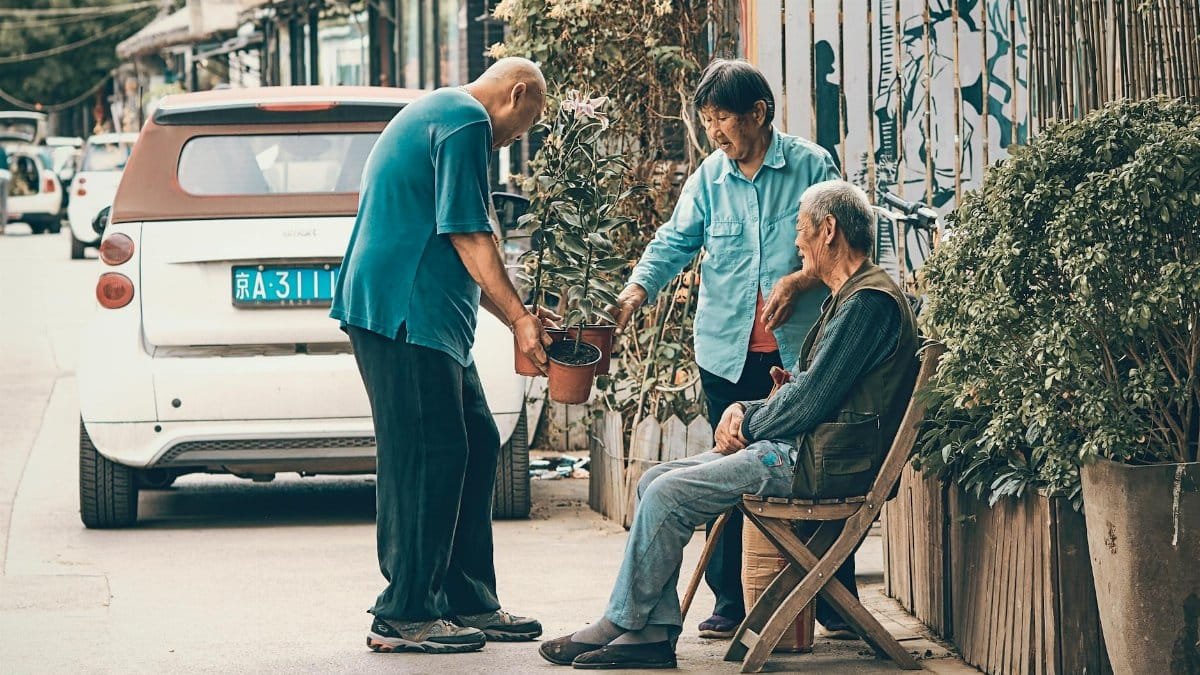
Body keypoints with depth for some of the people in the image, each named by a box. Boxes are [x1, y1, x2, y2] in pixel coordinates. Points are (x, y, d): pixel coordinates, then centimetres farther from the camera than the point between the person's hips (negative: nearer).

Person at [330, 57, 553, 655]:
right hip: (406, 315, -11)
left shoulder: (437, 114, 25)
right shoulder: (465, 121, -9)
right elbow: (468, 235, -16)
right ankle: (404, 616, -5)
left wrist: (514, 317, 25)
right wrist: (520, 318, -10)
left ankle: (469, 604, 15)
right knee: (427, 458, -8)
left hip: (427, 318, 11)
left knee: (476, 446, 11)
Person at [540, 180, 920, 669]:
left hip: (819, 462, -11)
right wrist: (745, 411, 7)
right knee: (656, 483, 3)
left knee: (670, 493, -17)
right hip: (801, 449, 11)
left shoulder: (869, 302, -15)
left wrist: (746, 427, -4)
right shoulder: (848, 298, 20)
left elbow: (809, 400, -19)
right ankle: (654, 634, -5)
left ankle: (618, 625, -6)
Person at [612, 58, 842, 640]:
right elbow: (675, 241, 1)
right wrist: (636, 290, -15)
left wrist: (799, 281, -16)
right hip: (727, 352, 3)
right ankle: (729, 602, 13)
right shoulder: (710, 177, 6)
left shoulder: (812, 167, -2)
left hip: (800, 349, -3)